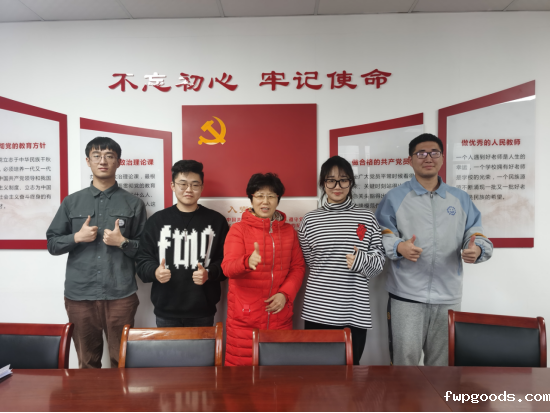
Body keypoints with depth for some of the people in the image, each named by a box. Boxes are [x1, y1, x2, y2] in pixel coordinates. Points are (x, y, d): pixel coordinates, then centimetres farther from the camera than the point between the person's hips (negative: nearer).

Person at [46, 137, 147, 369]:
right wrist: (76, 237, -8)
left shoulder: (134, 204, 3)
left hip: (121, 295, -1)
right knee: (87, 363, 15)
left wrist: (122, 242, -13)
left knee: (122, 361, 9)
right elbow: (52, 245, 10)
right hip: (79, 295, 2)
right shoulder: (72, 202, 8)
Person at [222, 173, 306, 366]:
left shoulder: (288, 230, 9)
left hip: (279, 315, 3)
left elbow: (298, 267, 10)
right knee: (242, 366, 0)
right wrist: (248, 261, -33)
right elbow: (228, 267, -12)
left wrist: (285, 294, -6)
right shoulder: (238, 229, -2)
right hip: (245, 316, -2)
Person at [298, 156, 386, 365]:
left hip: (355, 312, 0)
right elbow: (307, 262, 11)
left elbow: (379, 262, 3)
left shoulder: (366, 218, 3)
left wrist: (361, 261, -13)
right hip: (317, 311, 0)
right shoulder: (310, 219, 3)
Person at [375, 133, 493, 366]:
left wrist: (477, 249, -12)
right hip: (407, 296, -3)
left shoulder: (461, 199, 12)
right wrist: (399, 247, -21)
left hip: (449, 297, 3)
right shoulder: (395, 198, 3)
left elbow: (476, 235, 10)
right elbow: (381, 236, -2)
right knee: (406, 359, 1)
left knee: (443, 362, 15)